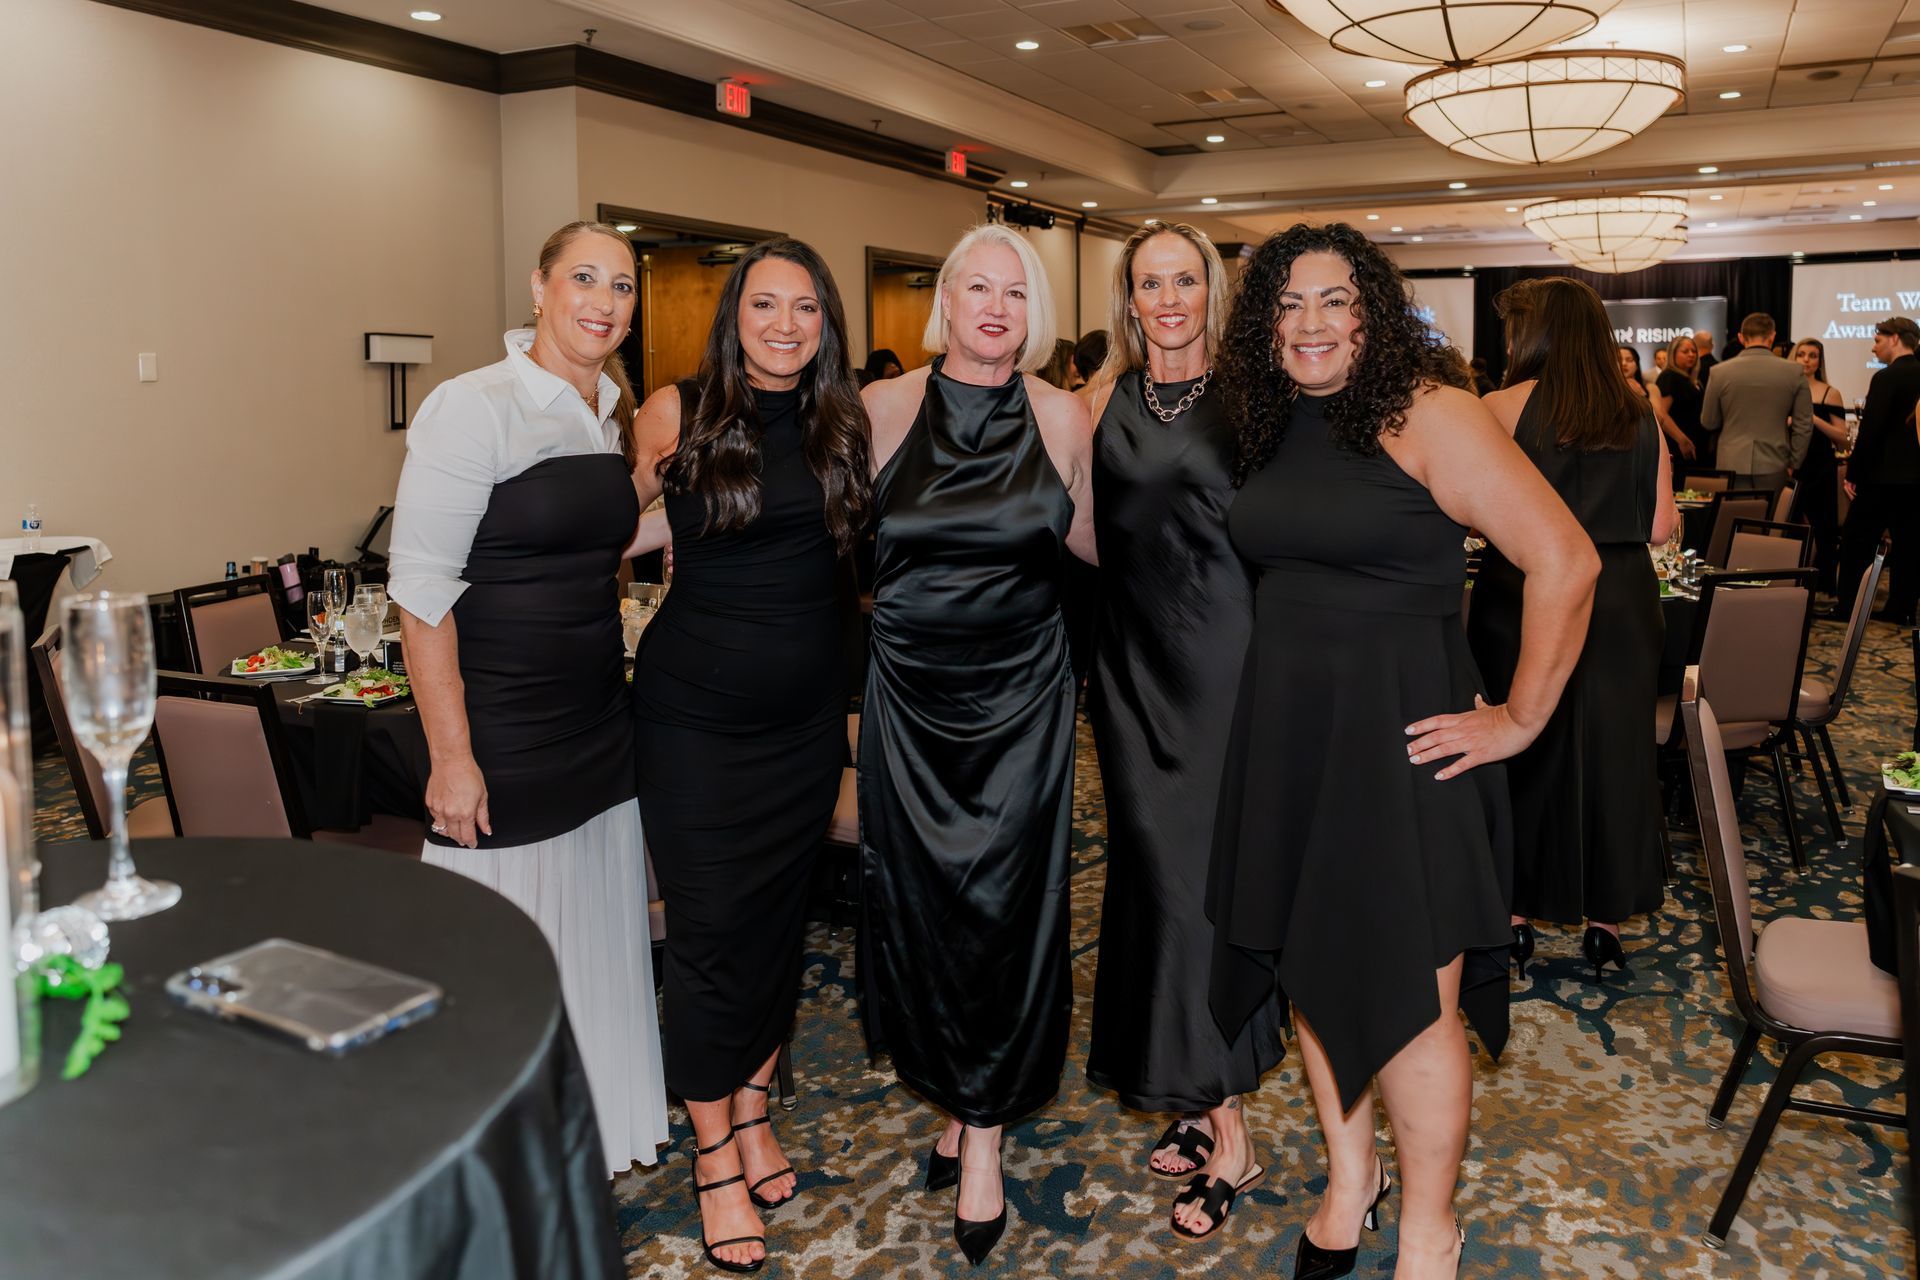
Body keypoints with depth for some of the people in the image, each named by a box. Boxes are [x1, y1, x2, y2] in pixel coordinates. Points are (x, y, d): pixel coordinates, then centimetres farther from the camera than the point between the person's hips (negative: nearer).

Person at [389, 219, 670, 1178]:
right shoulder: (473, 407, -13)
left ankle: (594, 1134, 37)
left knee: (598, 936, 17)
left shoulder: (612, 415, 10)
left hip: (598, 727, 7)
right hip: (503, 740, -7)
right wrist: (452, 754, -19)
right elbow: (422, 588, -16)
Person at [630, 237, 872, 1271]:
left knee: (780, 914, 14)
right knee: (709, 927, 2)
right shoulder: (678, 413, -6)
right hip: (694, 712, -3)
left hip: (807, 712, 4)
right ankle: (715, 1152, 21)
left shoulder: (845, 426, 4)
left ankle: (752, 1108, 35)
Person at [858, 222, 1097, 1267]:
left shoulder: (1063, 417, -1)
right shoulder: (885, 407, -2)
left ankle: (985, 1137, 19)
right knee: (918, 898, 8)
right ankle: (954, 1096, 30)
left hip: (1021, 693, 0)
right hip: (911, 692, 1)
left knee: (1004, 901, 3)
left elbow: (1089, 542, 10)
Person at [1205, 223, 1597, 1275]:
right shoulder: (1269, 430, 7)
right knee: (1311, 967, 15)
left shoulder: (1427, 417, -13)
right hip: (1284, 731, 6)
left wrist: (1521, 718, -13)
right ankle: (1348, 1177, 36)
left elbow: (1565, 562, -16)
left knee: (1407, 999, 3)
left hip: (1400, 734, -6)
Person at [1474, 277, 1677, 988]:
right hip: (1621, 605, 3)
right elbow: (1661, 527, 3)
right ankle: (1605, 920, 21)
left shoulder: (1503, 407, -8)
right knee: (1611, 754, 12)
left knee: (1522, 751, 10)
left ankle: (1517, 915, 19)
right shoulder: (1639, 418, 3)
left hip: (1522, 599, -3)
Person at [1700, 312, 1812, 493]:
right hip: (1774, 466, 0)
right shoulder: (1794, 372, -2)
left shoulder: (1720, 372, -4)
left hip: (1732, 465, 0)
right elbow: (1804, 425, 1)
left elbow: (1708, 422, 6)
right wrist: (1793, 465, 10)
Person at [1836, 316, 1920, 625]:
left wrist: (1853, 474, -11)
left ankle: (1847, 607, 3)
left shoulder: (1887, 378, -14)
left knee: (1857, 542, 1)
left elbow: (1870, 431, -17)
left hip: (1882, 475, -7)